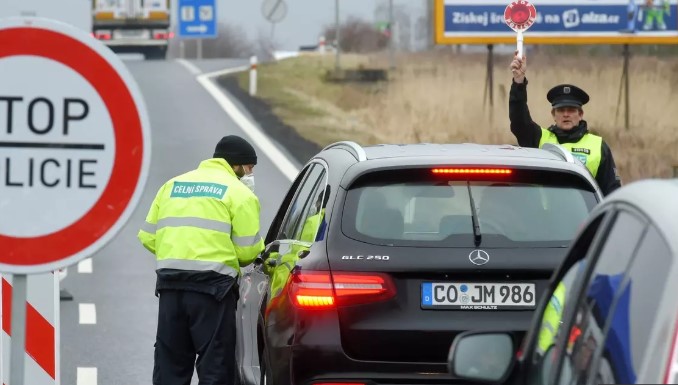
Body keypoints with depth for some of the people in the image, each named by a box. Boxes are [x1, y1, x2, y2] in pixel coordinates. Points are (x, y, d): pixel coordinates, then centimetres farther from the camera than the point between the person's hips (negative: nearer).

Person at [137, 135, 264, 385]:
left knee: (170, 365, 11)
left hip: (170, 284, 5)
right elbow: (247, 250, -5)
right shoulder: (239, 193, 0)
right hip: (212, 286, -5)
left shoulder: (172, 185, 17)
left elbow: (148, 237, 13)